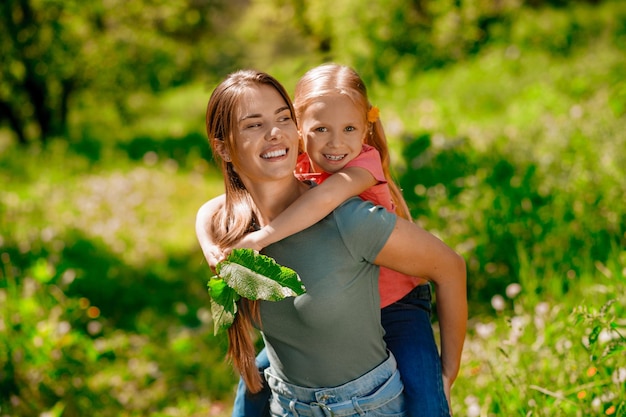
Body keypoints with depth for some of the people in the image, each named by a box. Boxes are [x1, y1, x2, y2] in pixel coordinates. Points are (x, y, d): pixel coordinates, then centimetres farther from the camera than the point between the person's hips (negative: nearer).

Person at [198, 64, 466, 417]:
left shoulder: (366, 161, -25)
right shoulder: (297, 173, -11)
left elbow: (329, 195, -48)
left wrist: (260, 238, -49)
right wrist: (214, 250, -30)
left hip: (395, 304, -4)